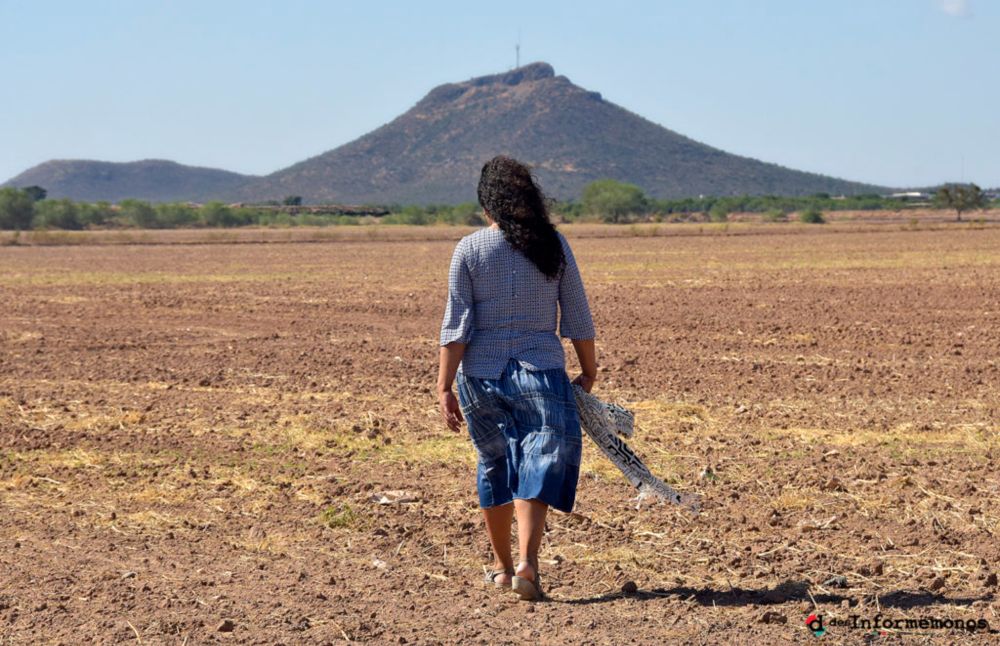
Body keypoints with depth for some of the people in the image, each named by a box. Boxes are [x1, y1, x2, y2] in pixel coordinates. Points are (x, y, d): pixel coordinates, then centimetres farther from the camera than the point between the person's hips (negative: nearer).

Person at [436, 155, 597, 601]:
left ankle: (501, 566, 29)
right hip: (541, 371, -1)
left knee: (495, 463, 17)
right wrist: (589, 372, 16)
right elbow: (577, 318, 4)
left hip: (481, 374, 1)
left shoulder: (469, 249, -3)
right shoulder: (553, 245, 0)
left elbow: (456, 325, -6)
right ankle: (527, 562, -21)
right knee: (542, 462, -2)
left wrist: (444, 388, -4)